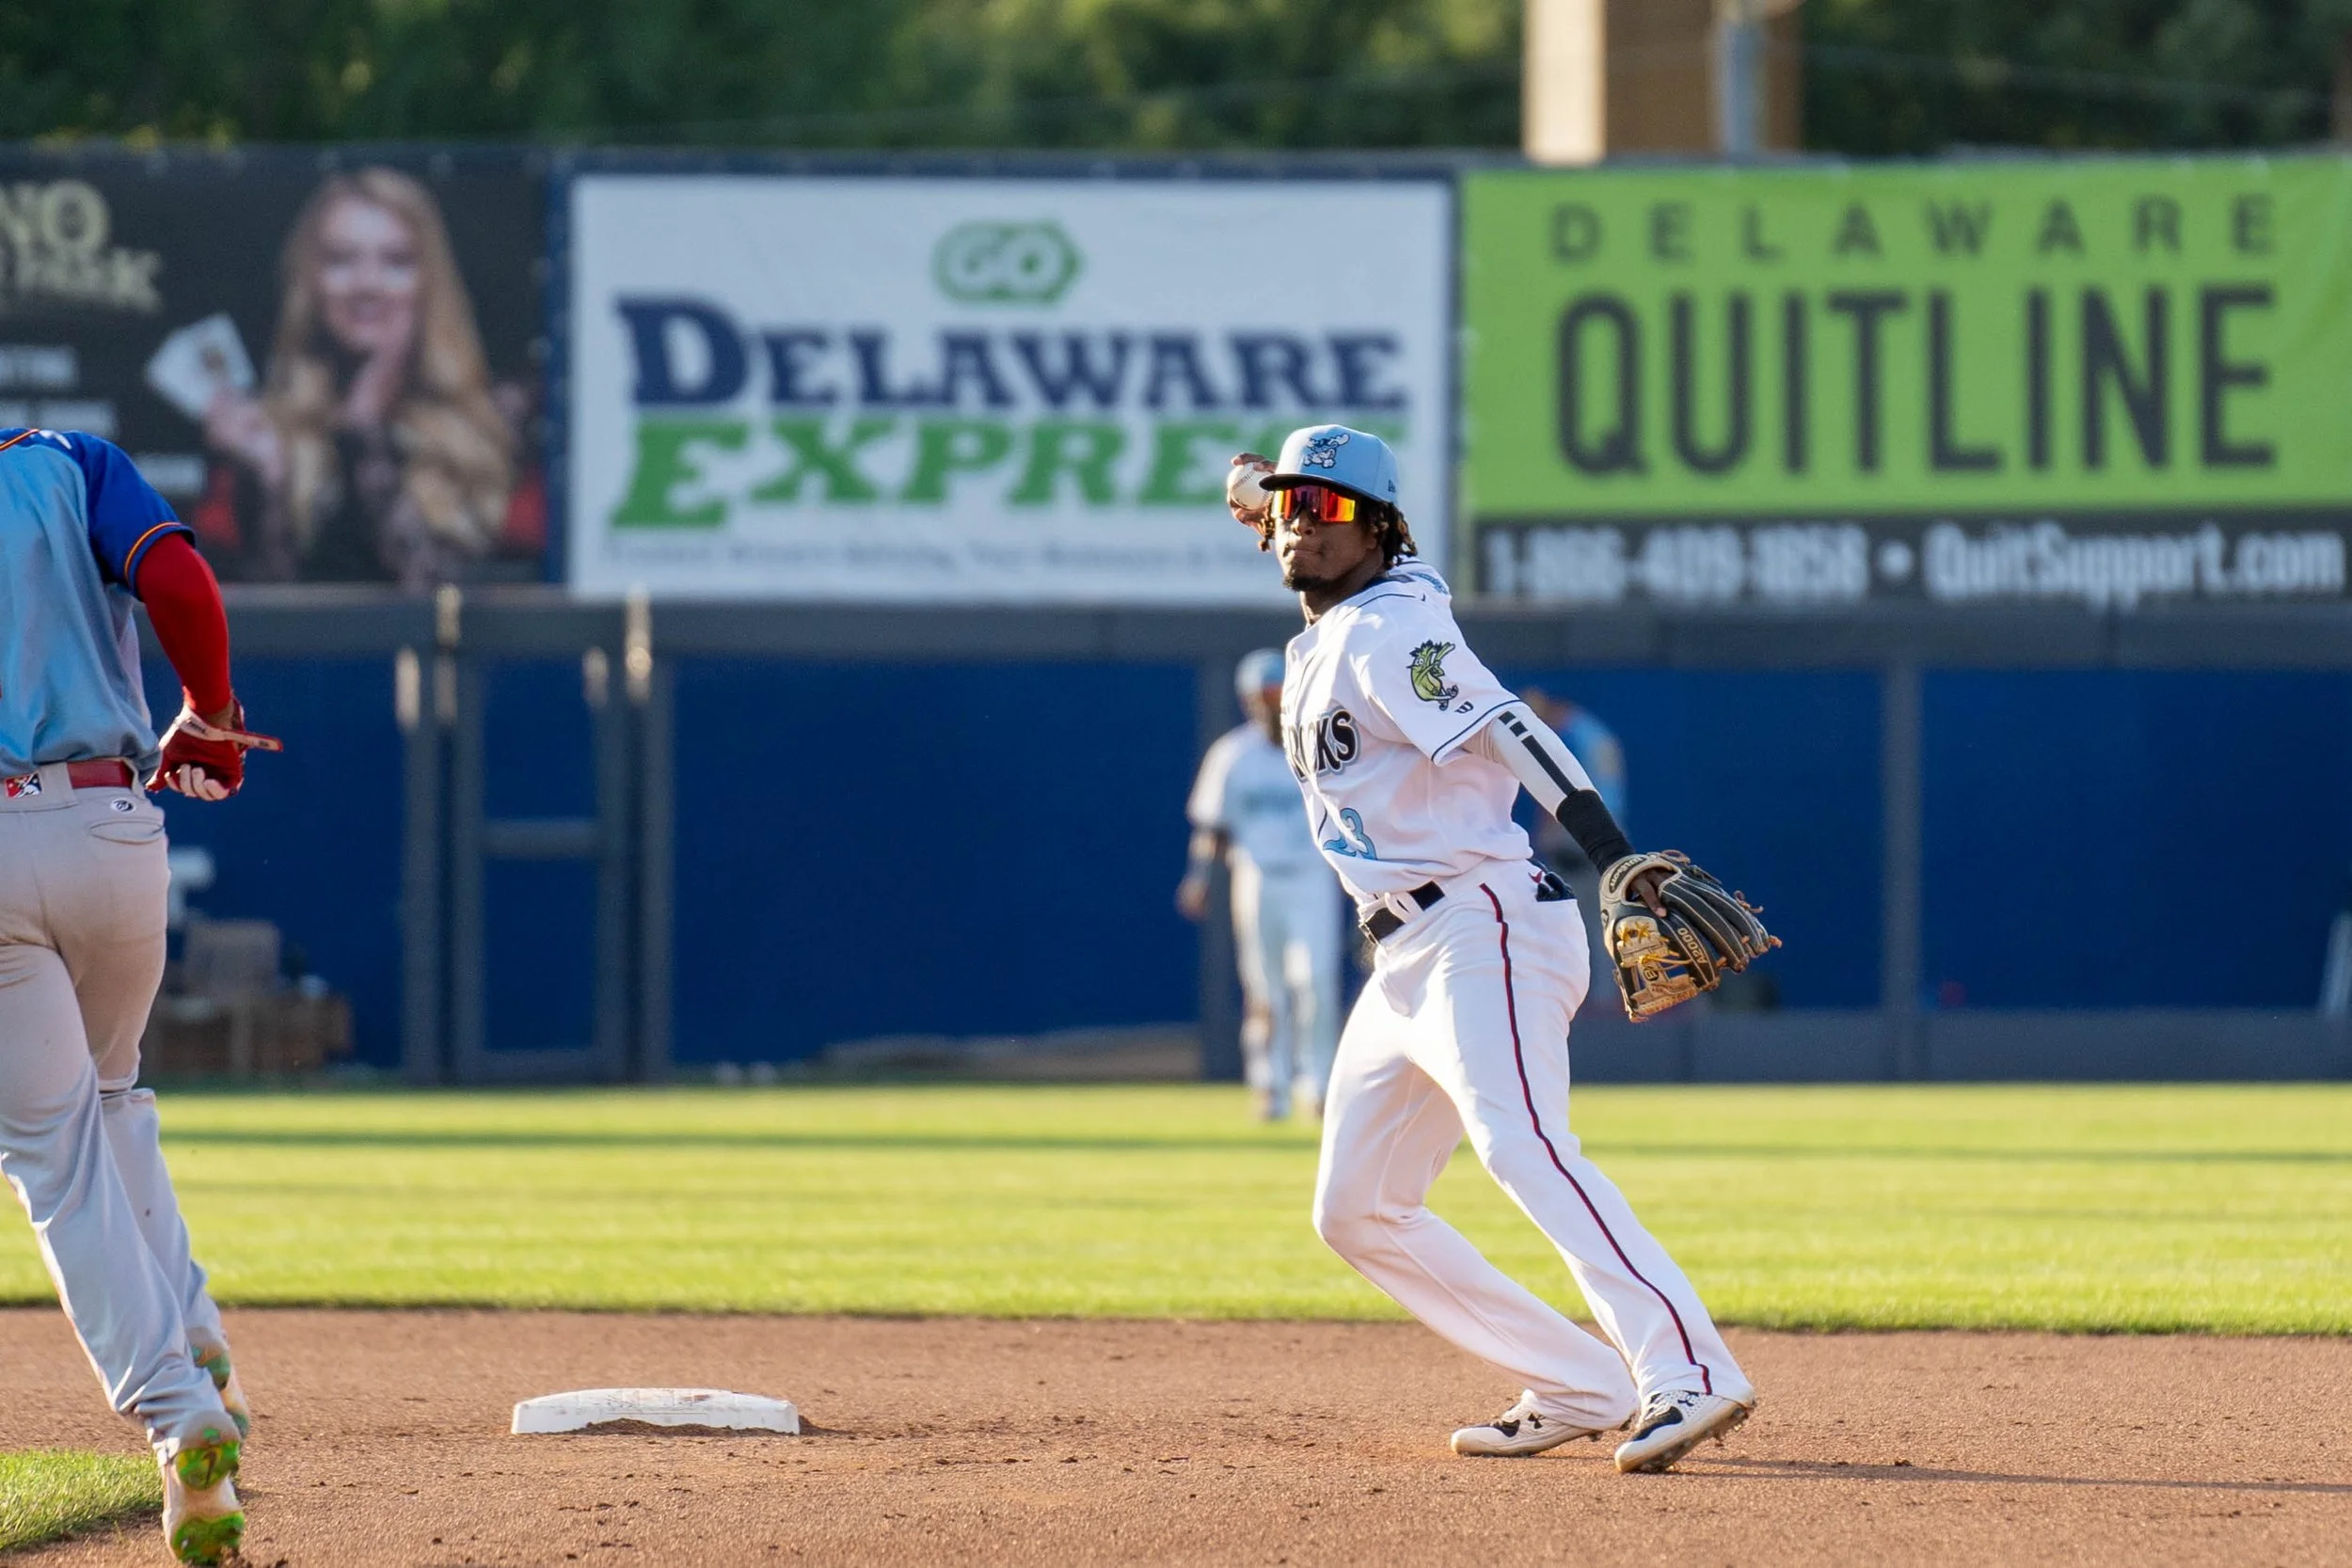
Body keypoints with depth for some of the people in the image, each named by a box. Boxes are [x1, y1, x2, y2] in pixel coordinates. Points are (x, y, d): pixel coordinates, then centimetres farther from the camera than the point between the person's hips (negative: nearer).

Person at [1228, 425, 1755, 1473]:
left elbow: (1506, 733, -26)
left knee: (1523, 1148, -29)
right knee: (1355, 1213, 10)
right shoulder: (1319, 637, 16)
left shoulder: (1388, 629, -11)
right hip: (1402, 964, 10)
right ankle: (1578, 1392, 9)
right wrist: (1263, 491, 24)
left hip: (1481, 932, -10)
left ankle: (1688, 1376, -42)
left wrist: (1616, 858, -39)